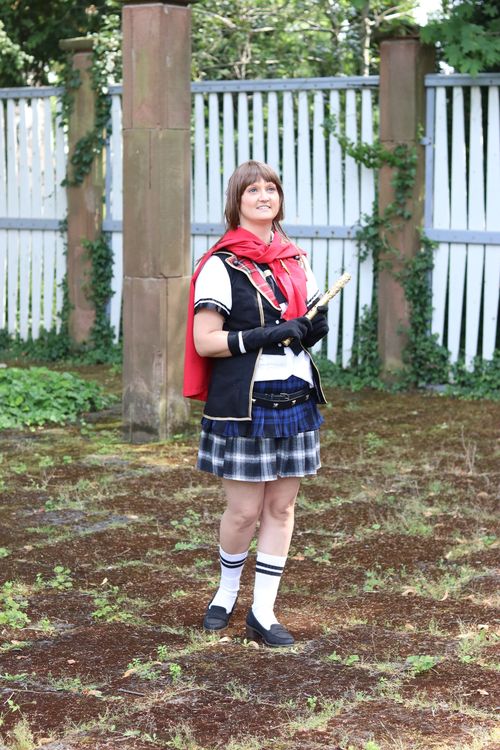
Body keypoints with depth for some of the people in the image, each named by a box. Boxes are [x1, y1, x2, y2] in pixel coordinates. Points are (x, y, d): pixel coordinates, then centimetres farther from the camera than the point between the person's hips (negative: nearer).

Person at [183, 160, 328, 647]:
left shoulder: (296, 261, 12)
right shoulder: (221, 265, -6)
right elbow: (205, 341, -12)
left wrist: (314, 327, -2)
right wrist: (266, 336, -20)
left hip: (295, 399, 6)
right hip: (243, 405, -5)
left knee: (282, 507, 6)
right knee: (244, 510, 0)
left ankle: (263, 612, 15)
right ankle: (226, 591, 27)